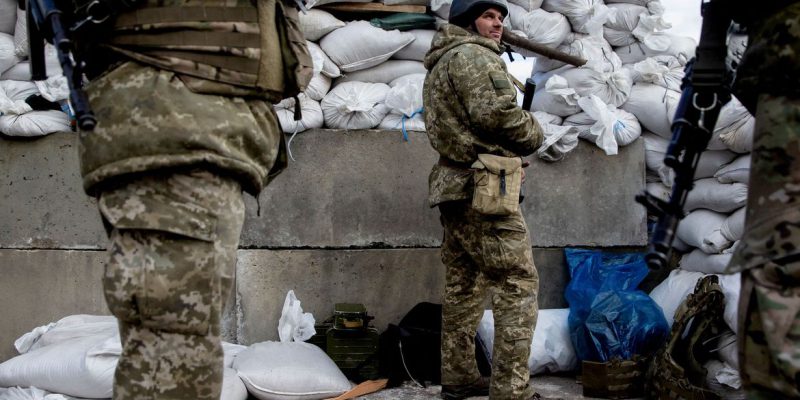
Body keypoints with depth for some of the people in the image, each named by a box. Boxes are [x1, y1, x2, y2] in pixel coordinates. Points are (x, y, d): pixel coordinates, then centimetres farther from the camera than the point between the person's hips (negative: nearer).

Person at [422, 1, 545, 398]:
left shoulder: (439, 67, 24)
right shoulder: (474, 56, -8)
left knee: (463, 285, 13)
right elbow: (499, 114, -19)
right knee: (518, 284, -9)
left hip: (453, 186, 10)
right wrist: (533, 134, -1)